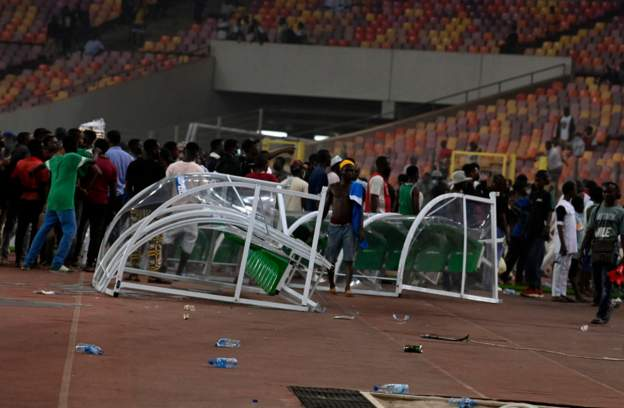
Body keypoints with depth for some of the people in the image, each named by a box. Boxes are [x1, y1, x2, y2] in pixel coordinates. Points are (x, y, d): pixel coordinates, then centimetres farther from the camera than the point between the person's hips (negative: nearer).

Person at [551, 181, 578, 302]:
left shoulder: (570, 205, 16)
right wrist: (563, 244, -21)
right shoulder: (561, 206, -13)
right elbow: (559, 226, -17)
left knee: (566, 268, 10)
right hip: (564, 243, -9)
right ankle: (556, 293, -4)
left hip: (570, 243, 9)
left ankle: (563, 293, 13)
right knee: (560, 267, -6)